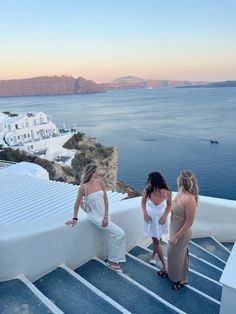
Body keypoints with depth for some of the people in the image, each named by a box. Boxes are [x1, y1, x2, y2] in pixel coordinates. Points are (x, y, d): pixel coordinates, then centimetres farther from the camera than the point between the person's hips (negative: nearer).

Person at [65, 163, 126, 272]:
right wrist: (75, 218, -1)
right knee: (119, 234, -9)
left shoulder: (100, 183, -5)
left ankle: (111, 261, 34)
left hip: (104, 215, 5)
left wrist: (106, 217, -8)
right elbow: (77, 203, -7)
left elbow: (105, 200, -2)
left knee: (110, 237, 12)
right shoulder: (84, 187, -18)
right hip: (95, 217, -5)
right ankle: (113, 260, 10)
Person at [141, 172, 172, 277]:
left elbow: (169, 205, -5)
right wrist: (145, 213, -13)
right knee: (156, 240, 4)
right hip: (150, 217, 0)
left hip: (160, 218, 1)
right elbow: (143, 201, -2)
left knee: (158, 238, 20)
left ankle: (154, 254, 52)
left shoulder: (166, 192, -26)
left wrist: (165, 216, -15)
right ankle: (164, 265, 19)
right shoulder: (147, 191, -25)